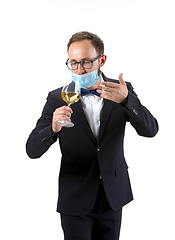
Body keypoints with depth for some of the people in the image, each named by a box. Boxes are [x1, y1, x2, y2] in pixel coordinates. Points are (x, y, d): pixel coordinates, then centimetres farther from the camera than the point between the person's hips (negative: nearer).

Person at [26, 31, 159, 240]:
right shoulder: (58, 99, -8)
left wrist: (126, 99, -31)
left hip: (113, 198, 2)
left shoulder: (121, 90, -4)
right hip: (75, 201, -2)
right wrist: (53, 129, -33)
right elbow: (32, 150, -11)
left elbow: (150, 130, -14)